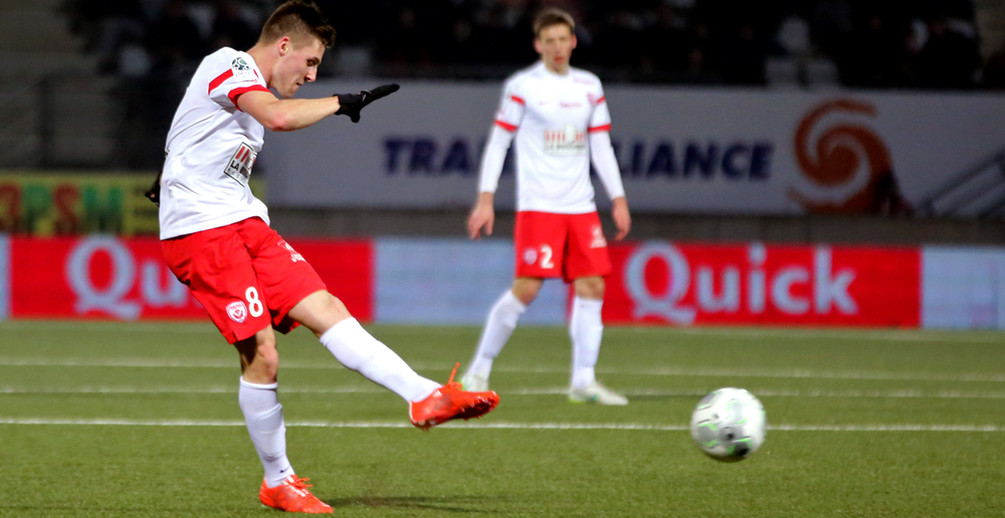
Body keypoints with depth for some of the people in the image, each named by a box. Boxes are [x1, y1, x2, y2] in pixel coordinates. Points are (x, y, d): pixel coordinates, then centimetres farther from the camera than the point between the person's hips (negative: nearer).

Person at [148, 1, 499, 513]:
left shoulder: (248, 84, 21)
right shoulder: (229, 65, -10)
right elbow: (279, 117, -28)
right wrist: (341, 103, -18)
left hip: (243, 223, 10)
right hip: (201, 228, -10)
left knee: (326, 308, -4)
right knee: (261, 353, -12)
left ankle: (426, 397, -12)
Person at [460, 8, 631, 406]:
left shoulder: (589, 87, 13)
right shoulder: (522, 86, -1)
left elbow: (601, 147, 17)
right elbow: (498, 142, 0)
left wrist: (618, 199, 11)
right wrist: (485, 198, -6)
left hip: (581, 206, 5)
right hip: (537, 205, -5)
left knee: (592, 286, -4)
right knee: (527, 287, -13)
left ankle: (583, 381, -1)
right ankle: (479, 370, 0)